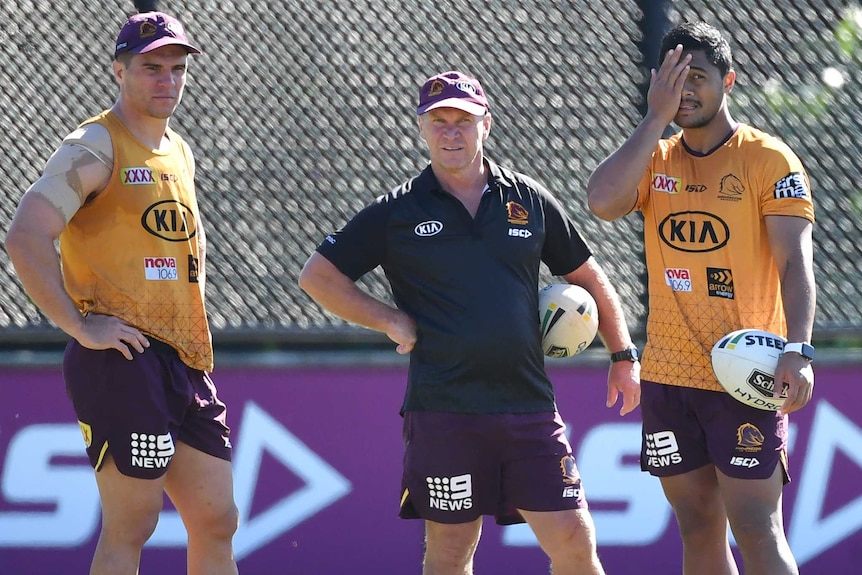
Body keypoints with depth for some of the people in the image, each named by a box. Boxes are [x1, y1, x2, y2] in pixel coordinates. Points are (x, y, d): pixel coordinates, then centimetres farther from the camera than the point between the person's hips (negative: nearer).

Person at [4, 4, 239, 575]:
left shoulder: (179, 153, 18)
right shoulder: (95, 147, -7)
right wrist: (80, 326, -18)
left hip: (187, 363, 8)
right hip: (122, 361, -8)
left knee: (216, 522, 8)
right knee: (130, 527, -8)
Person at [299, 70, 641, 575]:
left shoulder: (530, 200, 10)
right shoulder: (397, 212, 4)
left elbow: (587, 277, 20)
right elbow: (318, 276, 7)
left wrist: (624, 355, 15)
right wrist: (392, 321, 0)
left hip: (529, 405, 2)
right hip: (444, 413, -2)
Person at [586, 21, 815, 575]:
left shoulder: (770, 159, -3)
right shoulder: (656, 159, 11)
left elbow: (795, 261, -11)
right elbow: (603, 200, -10)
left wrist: (798, 349, -24)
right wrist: (657, 117, -8)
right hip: (667, 377, 5)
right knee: (699, 530, 7)